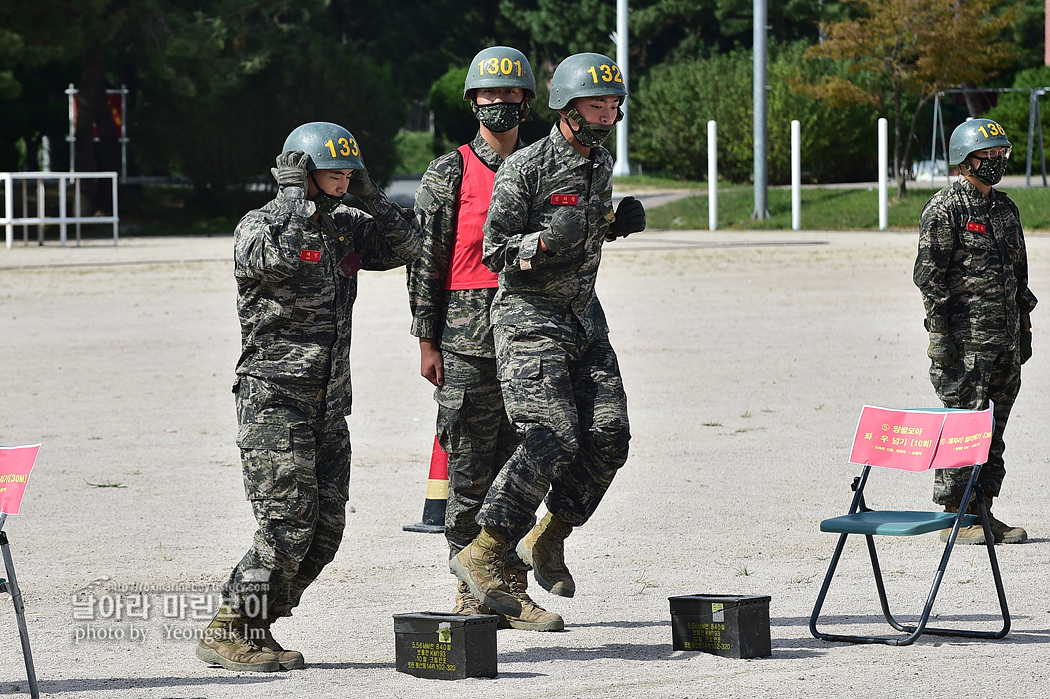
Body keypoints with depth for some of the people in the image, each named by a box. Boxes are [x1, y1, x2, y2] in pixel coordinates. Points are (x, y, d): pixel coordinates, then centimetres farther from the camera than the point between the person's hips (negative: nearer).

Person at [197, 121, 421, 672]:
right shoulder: (258, 226, -8)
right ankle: (226, 633, -7)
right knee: (289, 523, -15)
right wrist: (297, 194, -19)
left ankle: (255, 628, 13)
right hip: (275, 399, -8)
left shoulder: (345, 227, 13)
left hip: (329, 404, 8)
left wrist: (367, 193, 2)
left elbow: (405, 246, 10)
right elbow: (276, 259, -29)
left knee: (325, 527, 4)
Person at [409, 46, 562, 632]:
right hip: (467, 345, -4)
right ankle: (472, 595, 5)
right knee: (470, 473, -1)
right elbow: (427, 262, -1)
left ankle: (513, 589, 9)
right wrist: (428, 343, -7)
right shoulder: (450, 176, 0)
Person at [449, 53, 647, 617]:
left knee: (608, 436, -3)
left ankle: (547, 539, 16)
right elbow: (495, 252, -12)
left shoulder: (601, 165, 11)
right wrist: (546, 241, -29)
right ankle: (482, 555, -14)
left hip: (584, 317, 8)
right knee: (553, 439, -19)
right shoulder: (524, 169, -13)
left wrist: (617, 223, 6)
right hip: (529, 319, -8)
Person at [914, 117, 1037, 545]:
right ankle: (954, 516, -3)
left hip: (1006, 336, 8)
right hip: (966, 337, -7)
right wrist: (940, 335, -16)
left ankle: (984, 511, 14)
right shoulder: (945, 209, -8)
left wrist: (1024, 328, 18)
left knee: (993, 428, 9)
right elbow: (929, 275, -11)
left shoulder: (1005, 209, 16)